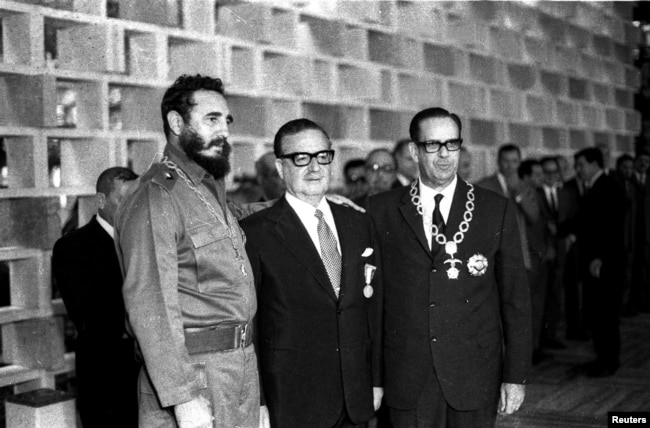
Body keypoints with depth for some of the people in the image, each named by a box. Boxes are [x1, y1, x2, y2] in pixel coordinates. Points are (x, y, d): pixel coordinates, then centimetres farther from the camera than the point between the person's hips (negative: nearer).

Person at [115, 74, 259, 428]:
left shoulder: (213, 190, 16)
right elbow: (150, 308, -20)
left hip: (244, 369, 8)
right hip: (193, 372, -8)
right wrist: (184, 398, -23)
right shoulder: (155, 199, -13)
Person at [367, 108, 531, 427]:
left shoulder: (497, 210, 1)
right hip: (407, 382, 0)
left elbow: (515, 299, 2)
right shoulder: (382, 210, 2)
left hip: (475, 378, 0)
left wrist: (516, 375, -1)